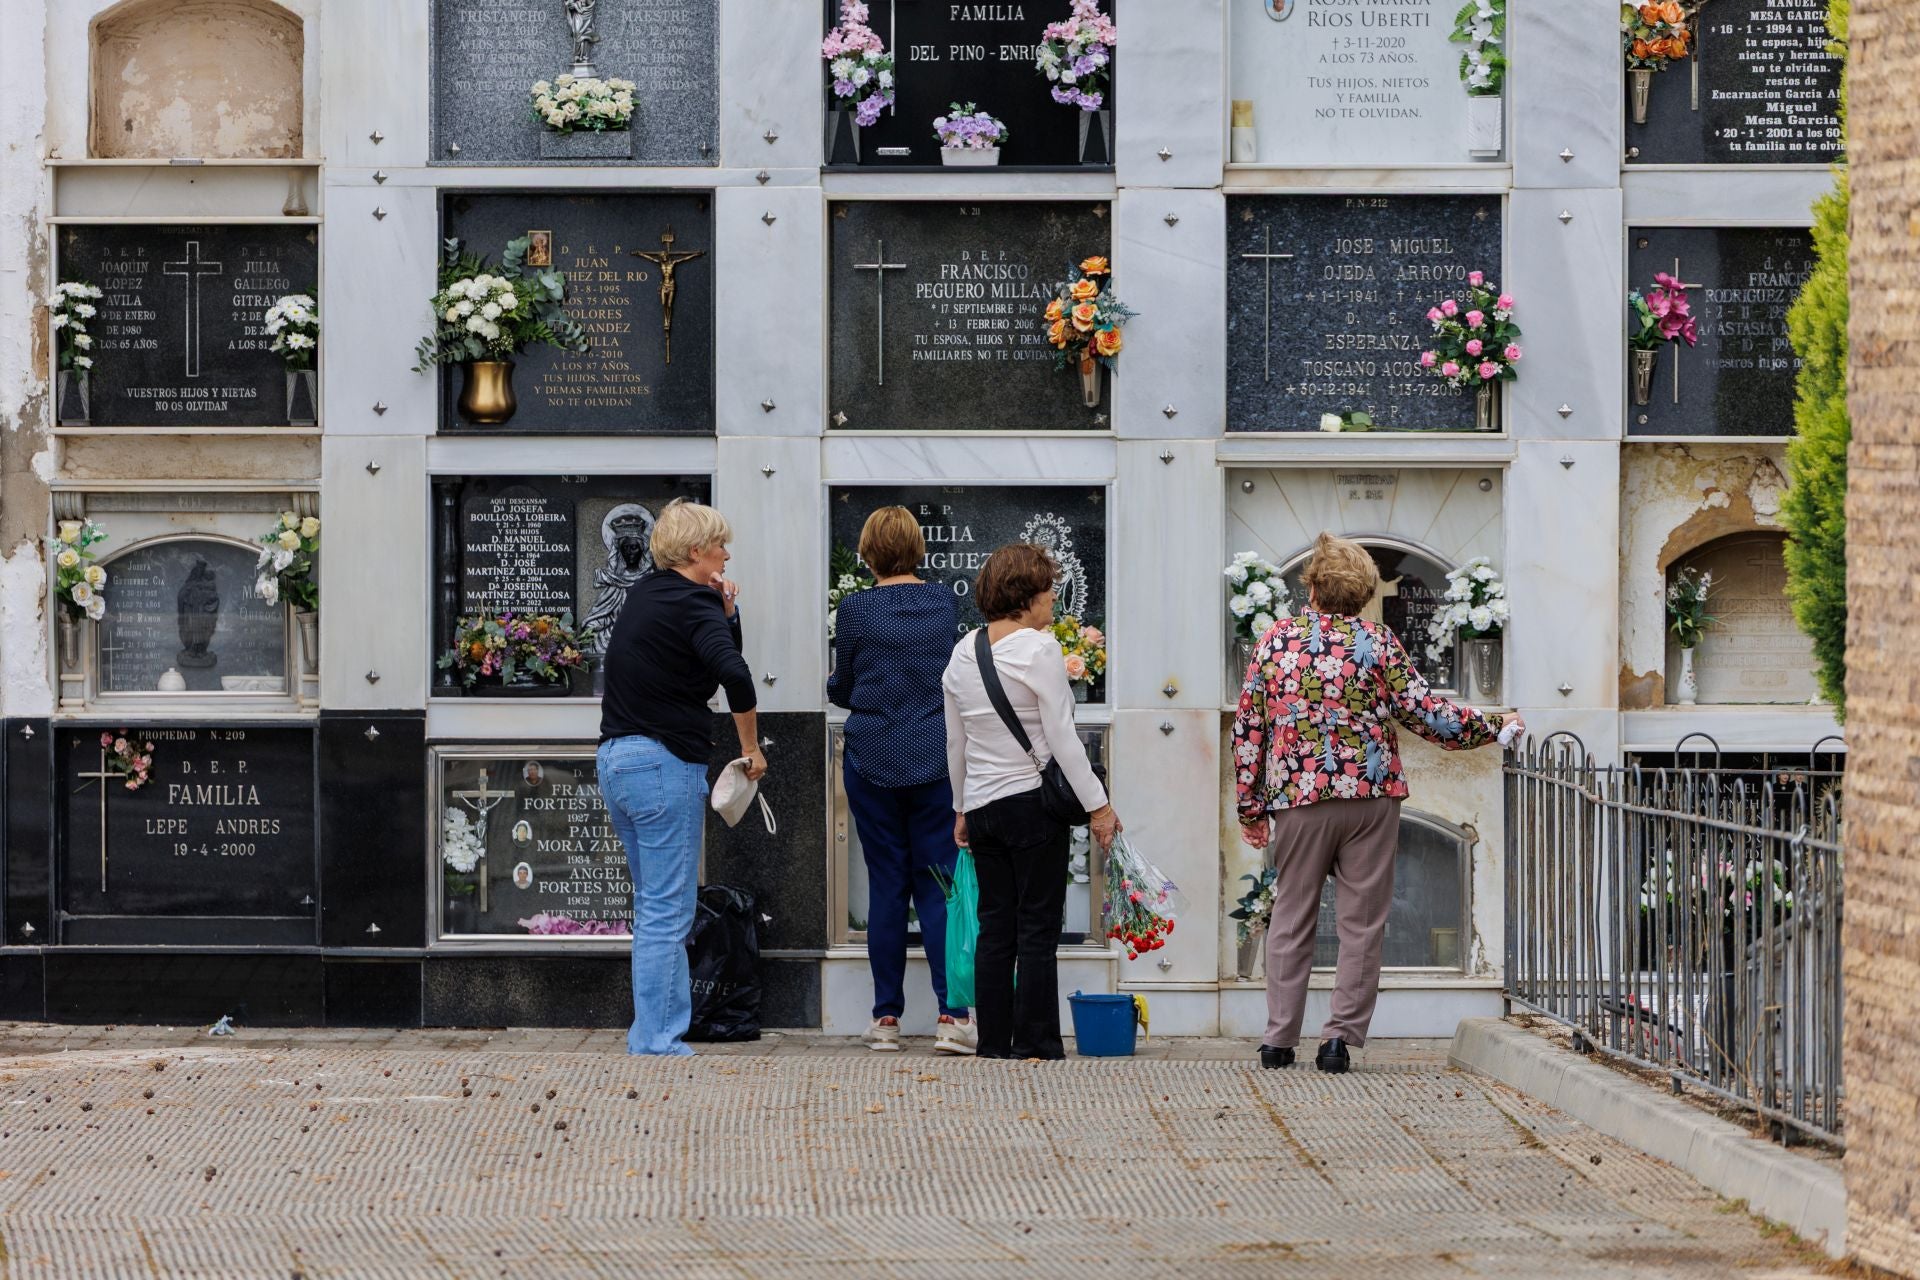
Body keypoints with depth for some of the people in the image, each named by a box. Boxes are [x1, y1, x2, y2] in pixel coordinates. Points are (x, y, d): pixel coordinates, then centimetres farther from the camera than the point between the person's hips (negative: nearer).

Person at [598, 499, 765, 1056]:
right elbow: (735, 675, -28)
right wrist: (751, 746, -16)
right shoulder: (693, 606, -12)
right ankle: (654, 1043, -6)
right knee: (667, 912, -5)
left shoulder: (643, 595, 14)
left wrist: (726, 613, 5)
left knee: (656, 907, 16)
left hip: (615, 759, 9)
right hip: (665, 762, -9)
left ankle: (660, 1034, 18)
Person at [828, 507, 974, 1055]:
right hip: (936, 757, 1)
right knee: (938, 885, 2)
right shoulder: (945, 601, 2)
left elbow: (841, 690, 5)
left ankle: (886, 1019, 6)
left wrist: (833, 683, 27)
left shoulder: (856, 610, -6)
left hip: (873, 758, -1)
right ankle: (951, 1015, -8)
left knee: (886, 886, 4)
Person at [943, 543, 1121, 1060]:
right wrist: (1097, 805, -10)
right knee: (1038, 928, -1)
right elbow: (1061, 737, -14)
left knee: (995, 928, 10)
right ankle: (1034, 1043, 0)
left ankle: (994, 1042, 11)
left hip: (983, 804, 6)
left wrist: (963, 808, 24)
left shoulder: (962, 653, 9)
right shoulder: (1039, 649, -11)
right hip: (1034, 802, -6)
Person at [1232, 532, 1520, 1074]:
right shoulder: (1377, 642, 0)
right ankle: (1340, 1038, 0)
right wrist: (1492, 726, 12)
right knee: (1362, 922, 5)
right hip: (1371, 796, -1)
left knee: (1291, 919, 10)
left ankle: (1279, 1041, 8)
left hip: (1298, 799, 1)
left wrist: (1250, 807, 12)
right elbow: (1425, 713, -1)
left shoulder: (1275, 639, 4)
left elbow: (1247, 729, 5)